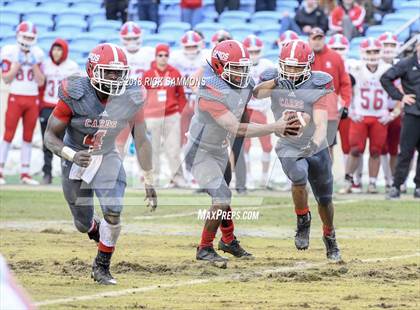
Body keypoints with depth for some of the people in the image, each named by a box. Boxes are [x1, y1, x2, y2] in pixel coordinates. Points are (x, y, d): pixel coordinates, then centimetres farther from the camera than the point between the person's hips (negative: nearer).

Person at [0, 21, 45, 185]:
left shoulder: (37, 54, 7)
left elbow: (41, 82, 6)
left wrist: (34, 64, -6)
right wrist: (18, 63, -14)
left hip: (33, 99, 4)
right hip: (15, 98, -4)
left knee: (28, 137, 6)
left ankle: (25, 173, 10)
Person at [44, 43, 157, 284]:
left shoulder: (131, 99, -18)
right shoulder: (75, 96, -25)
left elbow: (141, 141, -5)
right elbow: (51, 137, -18)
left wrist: (150, 183, -3)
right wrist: (72, 155, -37)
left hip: (107, 158, 1)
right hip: (76, 160, -1)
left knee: (113, 213, -20)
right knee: (83, 224, 8)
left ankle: (101, 267, 3)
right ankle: (98, 230, 48)